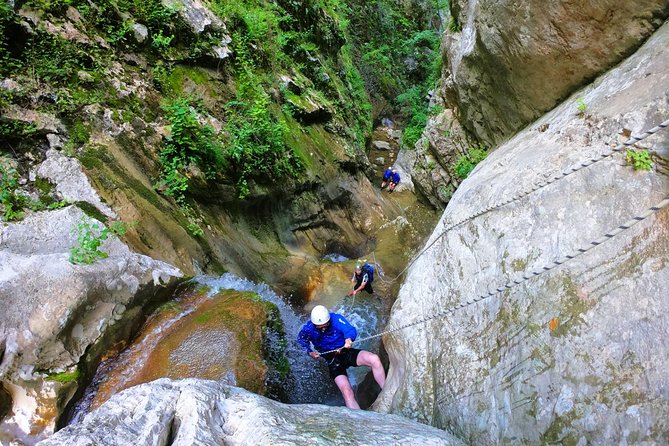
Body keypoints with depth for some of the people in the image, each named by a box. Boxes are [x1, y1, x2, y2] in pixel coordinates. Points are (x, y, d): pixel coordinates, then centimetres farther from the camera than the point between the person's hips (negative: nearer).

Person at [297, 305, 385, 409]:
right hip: (333, 361, 0)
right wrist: (310, 352, -9)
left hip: (347, 353, 1)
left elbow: (350, 330, -30)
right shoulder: (309, 329, -10)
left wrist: (349, 339, -54)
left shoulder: (336, 319, -15)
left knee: (374, 359, -27)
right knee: (346, 391, -25)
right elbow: (301, 340, 9)